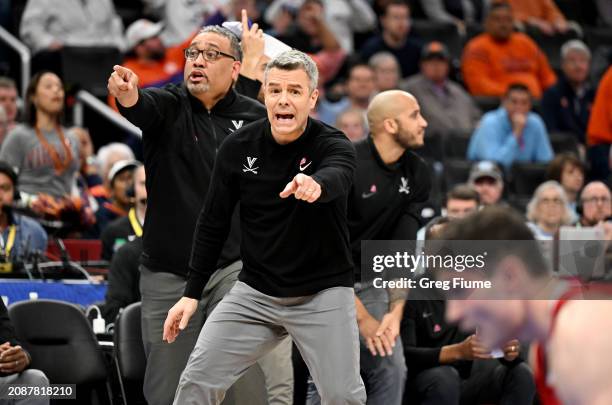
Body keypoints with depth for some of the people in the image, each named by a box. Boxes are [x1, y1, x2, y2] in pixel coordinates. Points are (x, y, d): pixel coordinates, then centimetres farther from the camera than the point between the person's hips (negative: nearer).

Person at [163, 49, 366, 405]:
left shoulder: (333, 146, -13)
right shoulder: (238, 148, -4)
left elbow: (337, 177, -39)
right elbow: (213, 225, 5)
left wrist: (315, 185, -63)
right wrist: (192, 294, 4)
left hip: (323, 295, -3)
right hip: (255, 292, 3)